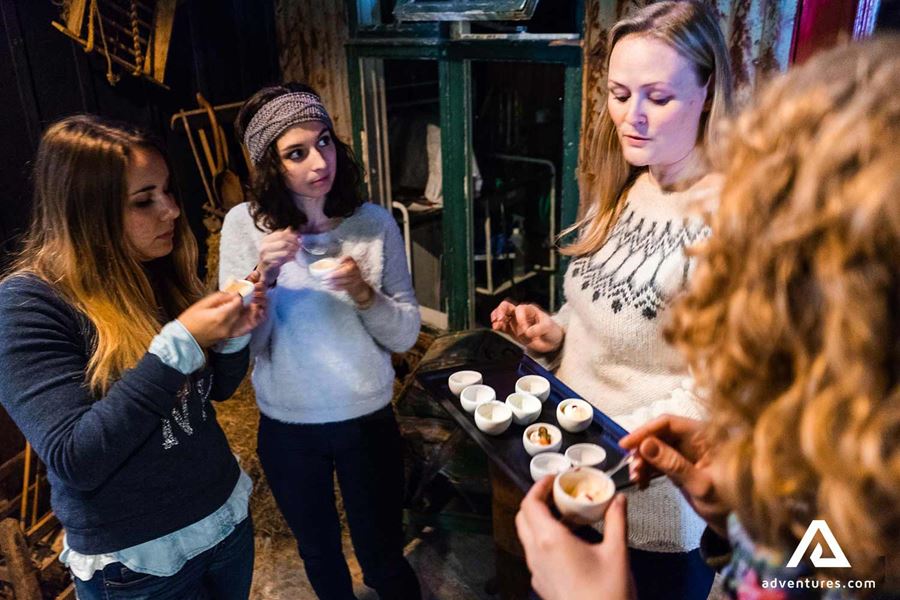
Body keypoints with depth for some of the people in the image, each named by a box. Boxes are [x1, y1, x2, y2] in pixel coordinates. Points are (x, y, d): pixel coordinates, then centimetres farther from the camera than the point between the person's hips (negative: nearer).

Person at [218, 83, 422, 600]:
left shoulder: (375, 222, -11)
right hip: (286, 427, 1)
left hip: (367, 420, -1)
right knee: (318, 552, 26)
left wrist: (363, 293, -27)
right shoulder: (244, 224, -12)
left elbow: (406, 334, -9)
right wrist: (264, 276, -27)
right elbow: (242, 342, -12)